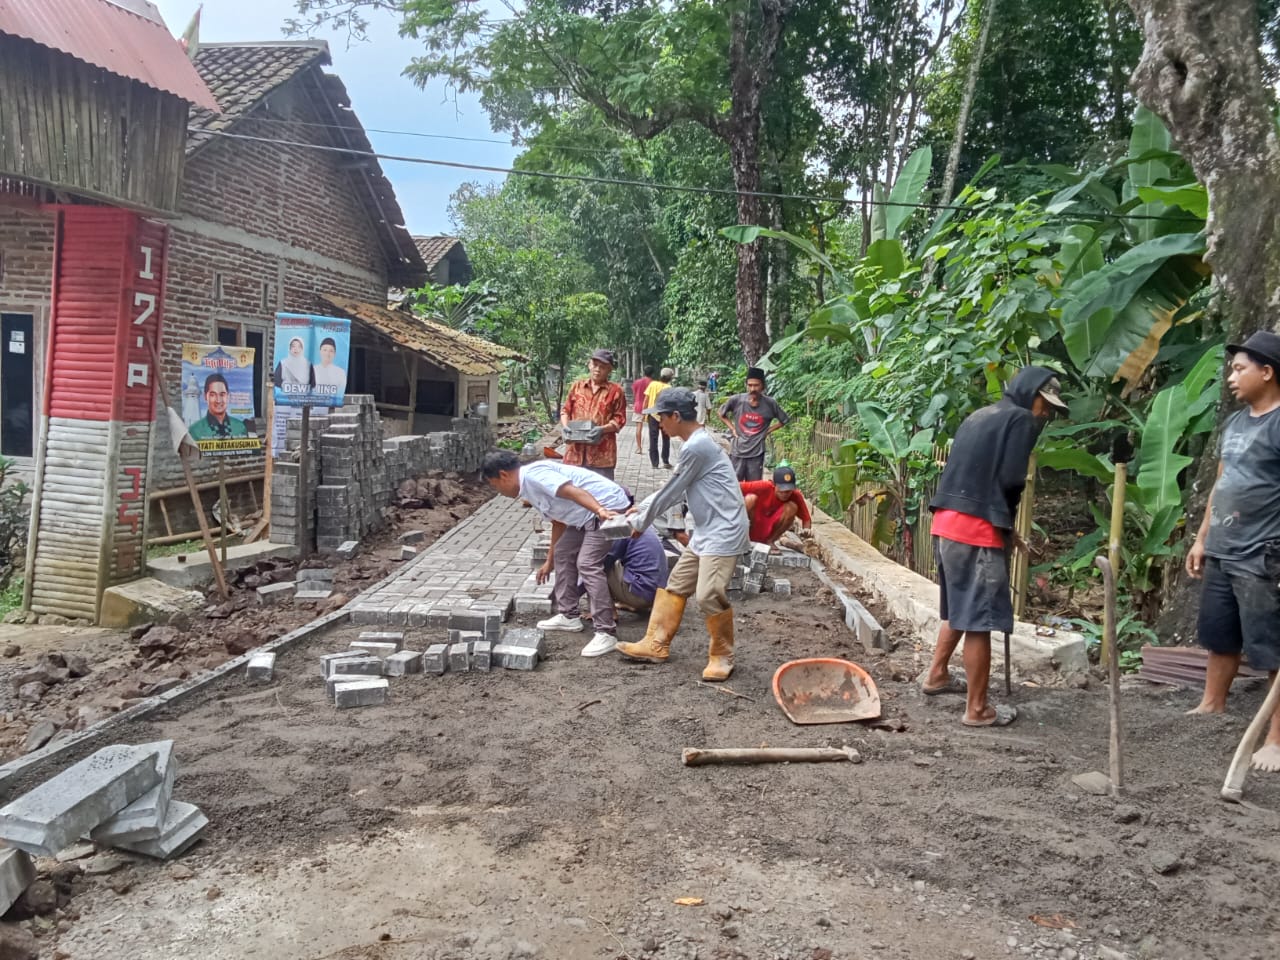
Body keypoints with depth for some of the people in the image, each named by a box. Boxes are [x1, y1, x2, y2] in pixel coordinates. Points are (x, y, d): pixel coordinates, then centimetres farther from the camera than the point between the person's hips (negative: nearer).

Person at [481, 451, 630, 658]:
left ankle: (606, 633, -16)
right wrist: (550, 561, 33)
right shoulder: (529, 489, 15)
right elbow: (559, 521, 25)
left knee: (587, 564, -18)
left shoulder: (533, 475, -16)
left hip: (609, 506, -11)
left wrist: (600, 511, -42)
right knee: (563, 554, 18)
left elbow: (573, 491, -30)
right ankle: (569, 616, 27)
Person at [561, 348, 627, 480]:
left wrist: (602, 429, -17)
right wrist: (566, 427, -5)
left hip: (602, 451, -3)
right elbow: (565, 410, 15)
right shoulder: (577, 386, 12)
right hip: (576, 449, 3)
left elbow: (619, 418, -1)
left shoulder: (615, 391, 2)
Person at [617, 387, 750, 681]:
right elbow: (674, 491, 22)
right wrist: (641, 508, 22)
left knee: (709, 595, -13)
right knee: (676, 585, 12)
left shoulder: (696, 447, -19)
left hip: (723, 533, -11)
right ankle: (656, 645, 20)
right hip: (705, 532, 11)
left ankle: (722, 657, 4)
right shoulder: (697, 443, 13)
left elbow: (671, 492, -12)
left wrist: (639, 523, 0)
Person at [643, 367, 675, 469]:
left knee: (653, 440, 5)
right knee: (666, 439, 14)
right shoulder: (668, 388, -8)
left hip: (652, 415, 2)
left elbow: (646, 400, 0)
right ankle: (665, 461, 13)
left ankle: (654, 463, 2)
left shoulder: (652, 384, 0)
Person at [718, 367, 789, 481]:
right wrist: (732, 428, 1)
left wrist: (767, 431, -1)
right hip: (737, 452, 0)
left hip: (756, 453, 0)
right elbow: (721, 413, 11)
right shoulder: (736, 400, -8)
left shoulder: (770, 404, -8)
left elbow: (784, 420, 8)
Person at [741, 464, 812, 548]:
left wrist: (806, 530, -28)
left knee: (792, 507, -23)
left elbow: (806, 519, -8)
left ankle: (771, 541, -7)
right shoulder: (765, 487, -23)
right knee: (750, 498, -30)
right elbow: (738, 487, -21)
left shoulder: (796, 496, -15)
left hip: (770, 531, 2)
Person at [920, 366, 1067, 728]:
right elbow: (1010, 480, -14)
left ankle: (937, 674, 37)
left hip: (947, 524, 9)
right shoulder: (1021, 419, -4)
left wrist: (1003, 529, 15)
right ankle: (977, 709, 3)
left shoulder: (979, 415, 21)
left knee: (959, 608, 25)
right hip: (977, 531, -9)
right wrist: (1004, 524, 7)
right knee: (979, 619, -3)